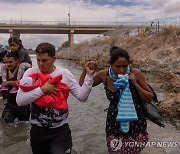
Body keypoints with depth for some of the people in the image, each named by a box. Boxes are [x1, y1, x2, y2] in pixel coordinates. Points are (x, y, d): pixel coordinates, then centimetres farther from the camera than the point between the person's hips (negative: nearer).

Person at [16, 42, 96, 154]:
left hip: (61, 129, -1)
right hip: (38, 130, 2)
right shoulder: (31, 73, -6)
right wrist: (43, 89, -22)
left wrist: (89, 75, -16)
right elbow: (20, 100, -15)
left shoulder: (65, 74, -6)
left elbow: (82, 97, -8)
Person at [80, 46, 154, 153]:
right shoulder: (104, 75, -11)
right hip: (114, 124, 1)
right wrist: (86, 70, -13)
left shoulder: (135, 74, -14)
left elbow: (149, 99, -8)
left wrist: (135, 84, -21)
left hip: (136, 123, 0)